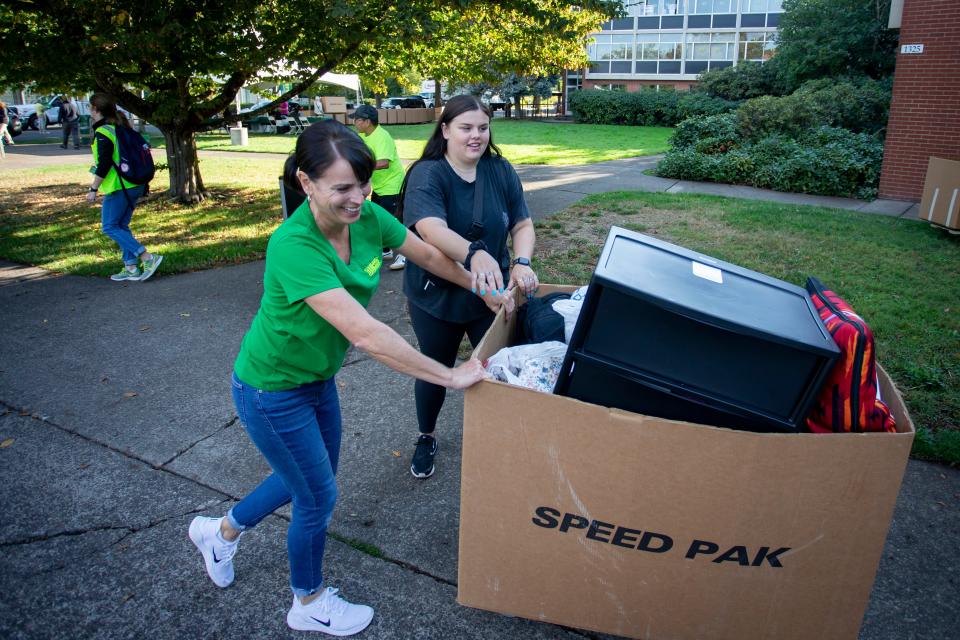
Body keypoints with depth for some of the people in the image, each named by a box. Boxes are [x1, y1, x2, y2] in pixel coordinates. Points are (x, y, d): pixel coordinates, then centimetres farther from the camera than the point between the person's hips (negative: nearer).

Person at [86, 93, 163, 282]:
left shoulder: (103, 133, -14)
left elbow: (104, 164, -19)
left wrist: (93, 188, -12)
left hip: (118, 187, -9)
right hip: (135, 186, 9)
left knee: (110, 227, -1)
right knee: (121, 226, 15)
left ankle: (148, 258, -11)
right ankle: (131, 268, 15)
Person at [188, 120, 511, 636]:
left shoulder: (367, 217, -14)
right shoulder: (293, 246, -36)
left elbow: (428, 255, 3)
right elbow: (365, 333, -41)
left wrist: (485, 292, 10)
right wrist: (451, 376, -36)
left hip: (317, 376, 7)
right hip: (273, 390, -7)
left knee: (308, 477, 25)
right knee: (318, 497, 10)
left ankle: (222, 531, 51)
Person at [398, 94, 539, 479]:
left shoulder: (500, 171, -4)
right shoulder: (427, 174, -19)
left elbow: (523, 224, -2)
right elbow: (432, 229, -36)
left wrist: (522, 262, -23)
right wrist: (474, 254, -54)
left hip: (492, 294, 3)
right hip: (437, 298, -3)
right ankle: (426, 438, 42)